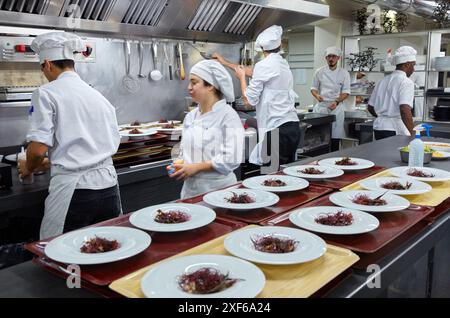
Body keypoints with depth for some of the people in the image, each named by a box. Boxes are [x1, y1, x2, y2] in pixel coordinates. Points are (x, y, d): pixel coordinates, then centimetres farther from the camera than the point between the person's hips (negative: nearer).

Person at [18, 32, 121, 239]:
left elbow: (38, 149, -11)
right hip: (109, 187, 6)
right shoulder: (98, 95, 13)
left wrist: (28, 168, 12)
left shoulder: (46, 93, -4)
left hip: (72, 190, -5)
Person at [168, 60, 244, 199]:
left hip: (219, 188, -5)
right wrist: (179, 165, -2)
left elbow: (231, 159, -19)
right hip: (191, 188, 6)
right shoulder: (191, 116, 8)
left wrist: (196, 167, -17)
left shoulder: (228, 115, -11)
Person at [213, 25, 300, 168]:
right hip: (293, 126, 8)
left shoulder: (264, 65, -9)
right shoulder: (283, 64, 16)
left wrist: (241, 77, 10)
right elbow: (253, 72, 29)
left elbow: (249, 100, -7)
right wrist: (225, 62, 37)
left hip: (276, 129, -8)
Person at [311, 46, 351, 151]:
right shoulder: (319, 72, 6)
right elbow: (314, 88, 11)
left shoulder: (344, 73, 4)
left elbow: (346, 92, 2)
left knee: (335, 137, -4)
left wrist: (336, 101, -15)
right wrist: (317, 95, -11)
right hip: (321, 106, 1)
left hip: (337, 107, -1)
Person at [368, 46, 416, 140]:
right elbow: (405, 110, -22)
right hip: (395, 129, -8)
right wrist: (413, 133, -22)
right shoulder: (406, 82, -9)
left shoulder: (383, 81, 13)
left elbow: (370, 108, 19)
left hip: (378, 126, 8)